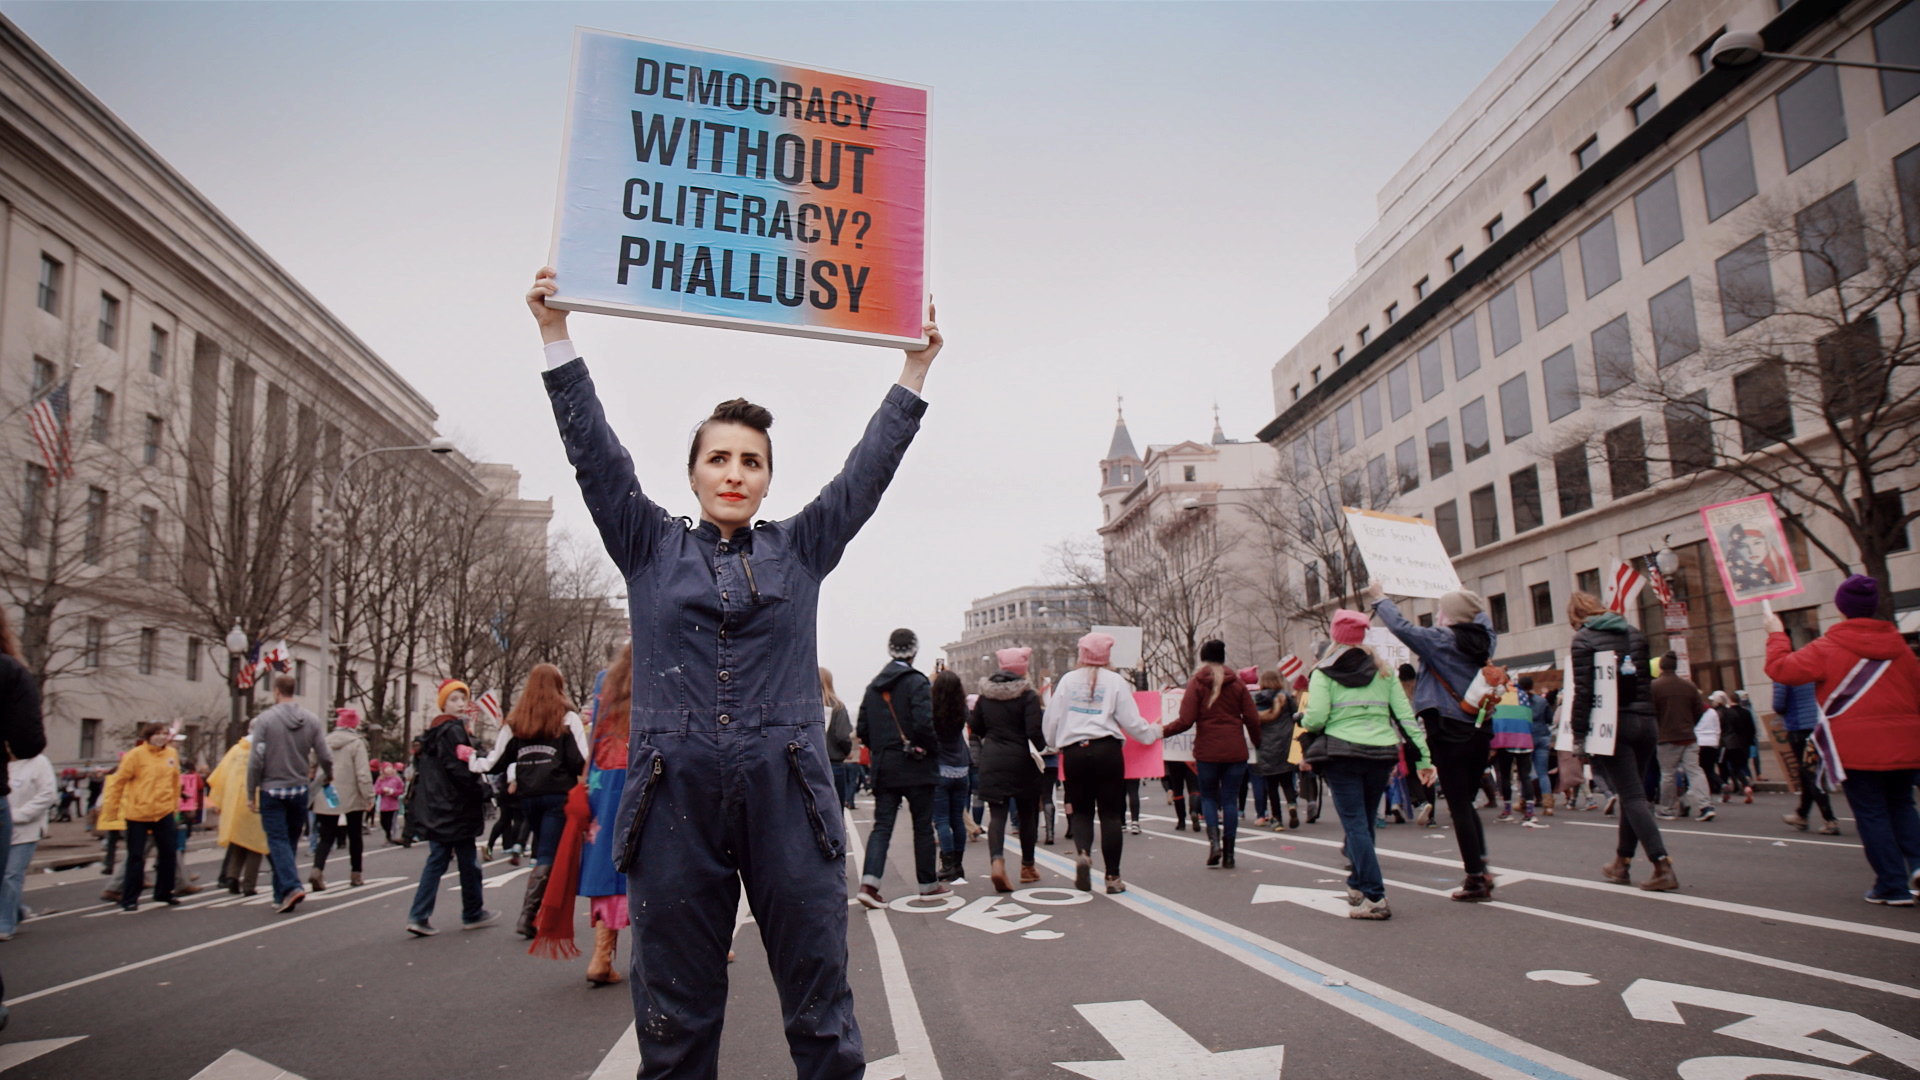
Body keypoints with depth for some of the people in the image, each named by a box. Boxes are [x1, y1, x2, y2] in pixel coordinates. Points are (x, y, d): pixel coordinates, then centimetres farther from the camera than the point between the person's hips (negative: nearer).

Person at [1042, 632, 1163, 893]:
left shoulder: (1068, 679, 7)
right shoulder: (1115, 681, 1)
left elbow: (1050, 719, 8)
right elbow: (1131, 722, 2)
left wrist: (1054, 742, 27)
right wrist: (1155, 732, 21)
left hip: (1074, 752, 2)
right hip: (1106, 750, -2)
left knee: (1081, 811, 13)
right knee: (1110, 813, 5)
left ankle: (1082, 854, -15)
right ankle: (1113, 877, 6)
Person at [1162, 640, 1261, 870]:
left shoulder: (1197, 683, -1)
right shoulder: (1236, 683, 6)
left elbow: (1186, 720, -9)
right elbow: (1252, 718, 3)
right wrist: (1256, 741, 21)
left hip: (1207, 750, -2)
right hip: (1236, 750, 2)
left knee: (1208, 796, 14)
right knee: (1229, 799, 7)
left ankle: (1214, 840, -6)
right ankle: (1228, 854, 5)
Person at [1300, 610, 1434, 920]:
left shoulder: (1324, 672, 0)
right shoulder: (1383, 670, 12)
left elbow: (1315, 718, -10)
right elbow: (1405, 715, 7)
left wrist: (1302, 719, 13)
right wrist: (1423, 757, 7)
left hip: (1342, 755, -4)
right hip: (1381, 755, 4)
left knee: (1355, 824, -2)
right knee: (1366, 822, 17)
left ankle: (1374, 897, -9)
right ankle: (1358, 885, 29)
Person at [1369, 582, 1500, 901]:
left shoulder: (1442, 640, -12)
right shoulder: (1483, 639, 6)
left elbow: (1400, 626, -13)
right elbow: (1482, 618, 28)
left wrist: (1380, 598, 3)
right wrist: (1468, 601, 45)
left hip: (1449, 736, -6)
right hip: (1480, 735, 7)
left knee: (1459, 808, 0)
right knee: (1467, 804, 19)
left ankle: (1475, 879, 2)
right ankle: (1481, 869, 17)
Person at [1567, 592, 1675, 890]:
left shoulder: (1584, 639, -6)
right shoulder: (1635, 633, 12)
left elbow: (1583, 691, -11)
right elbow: (1648, 678, 12)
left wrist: (1578, 732, -8)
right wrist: (1654, 722, 17)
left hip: (1612, 724, -6)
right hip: (1645, 721, 6)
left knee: (1632, 796, -4)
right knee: (1632, 793, 14)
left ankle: (1663, 865, -14)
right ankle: (1622, 864, 22)